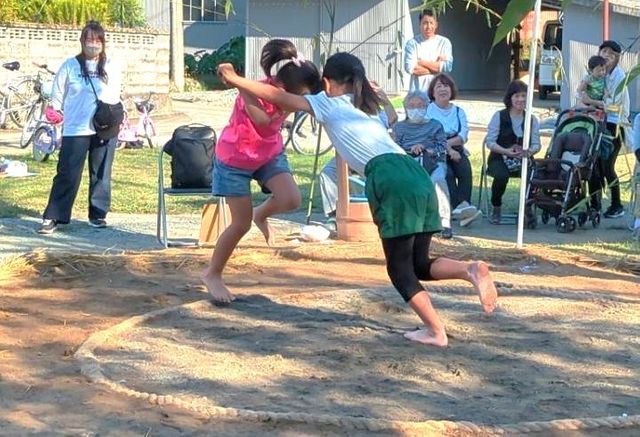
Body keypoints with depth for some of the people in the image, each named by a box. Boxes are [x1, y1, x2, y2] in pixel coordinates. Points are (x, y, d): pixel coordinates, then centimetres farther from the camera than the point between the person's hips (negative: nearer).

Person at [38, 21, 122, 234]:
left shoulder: (112, 67, 7)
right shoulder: (70, 66, 1)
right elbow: (58, 94, 5)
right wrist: (54, 112, -8)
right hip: (75, 130, -2)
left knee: (101, 175, 7)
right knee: (67, 174, -5)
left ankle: (98, 215, 19)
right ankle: (52, 217, -2)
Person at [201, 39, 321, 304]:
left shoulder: (291, 92, -18)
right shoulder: (253, 92, -33)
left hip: (270, 153, 5)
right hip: (235, 160, -5)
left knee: (292, 199, -20)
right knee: (241, 223, -2)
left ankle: (261, 214, 15)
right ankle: (212, 274, 19)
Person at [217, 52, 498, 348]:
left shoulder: (329, 104, 17)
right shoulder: (365, 105, 35)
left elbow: (277, 96, 21)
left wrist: (235, 79, 32)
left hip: (391, 178, -7)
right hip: (417, 174, 7)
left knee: (399, 269, 5)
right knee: (419, 265, 14)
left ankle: (436, 331, -4)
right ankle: (470, 270, -12)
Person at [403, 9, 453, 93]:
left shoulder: (444, 42, 5)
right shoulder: (412, 43, 2)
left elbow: (448, 66, -6)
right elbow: (410, 68, -10)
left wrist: (422, 62, -6)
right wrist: (436, 65, -5)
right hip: (417, 91, -1)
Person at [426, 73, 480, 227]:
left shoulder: (459, 111, 18)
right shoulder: (427, 110, 7)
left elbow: (464, 136, 2)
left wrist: (446, 143, -15)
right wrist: (448, 149, -18)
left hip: (456, 151, 3)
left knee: (465, 170, -27)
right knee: (448, 173, -32)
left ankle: (461, 208, -37)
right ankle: (461, 206, -40)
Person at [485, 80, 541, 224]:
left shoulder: (532, 119, 11)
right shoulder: (499, 116, 1)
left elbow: (536, 144, 5)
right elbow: (490, 142, -4)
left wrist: (529, 151, -19)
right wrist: (506, 151, -21)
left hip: (523, 159, 2)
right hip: (499, 158, -2)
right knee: (501, 175, -35)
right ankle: (496, 209, -9)